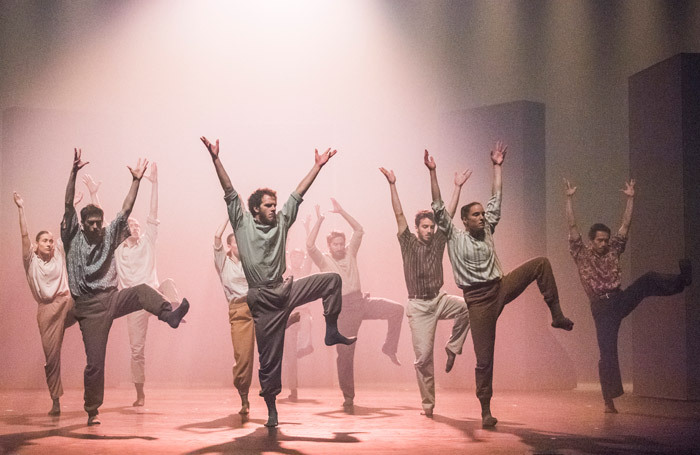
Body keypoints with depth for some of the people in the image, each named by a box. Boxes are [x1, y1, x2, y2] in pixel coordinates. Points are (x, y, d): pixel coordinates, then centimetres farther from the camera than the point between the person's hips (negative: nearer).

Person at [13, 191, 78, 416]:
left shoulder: (59, 254, 12)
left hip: (67, 302, 2)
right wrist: (21, 209, -14)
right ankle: (56, 402, 7)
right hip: (47, 310, -2)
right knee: (51, 356, -1)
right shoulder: (31, 259, 5)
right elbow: (24, 235, -6)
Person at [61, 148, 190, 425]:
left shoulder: (109, 236, 8)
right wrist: (74, 173, -22)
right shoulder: (73, 238, 1)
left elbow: (126, 210, 2)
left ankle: (169, 315, -55)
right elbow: (69, 206, -12)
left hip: (112, 298, 3)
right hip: (89, 307, -3)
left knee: (142, 291, -28)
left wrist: (136, 181, -7)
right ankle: (92, 412, 8)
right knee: (95, 363, -5)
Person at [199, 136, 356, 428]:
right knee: (269, 358, -1)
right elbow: (229, 191, -7)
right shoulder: (243, 223, 1)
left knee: (332, 280, -10)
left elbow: (298, 193, 10)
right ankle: (271, 409, 12)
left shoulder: (281, 223, 10)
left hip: (286, 291, 4)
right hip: (264, 300, -4)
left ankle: (331, 331, 0)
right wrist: (215, 159, -14)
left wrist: (318, 165, 9)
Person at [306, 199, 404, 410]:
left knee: (396, 309, -18)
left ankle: (389, 348, -3)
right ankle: (348, 397, 8)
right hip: (343, 309, -3)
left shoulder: (350, 253, 12)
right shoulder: (324, 260, 3)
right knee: (345, 353, -3)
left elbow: (359, 231, 5)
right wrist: (319, 221, -15)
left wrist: (341, 212, -1)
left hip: (361, 301, 3)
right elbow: (309, 246, -16)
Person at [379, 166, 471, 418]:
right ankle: (428, 403, 6)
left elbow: (449, 214, 4)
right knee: (423, 356, -6)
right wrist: (392, 185, -16)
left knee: (467, 306, -29)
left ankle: (452, 347, -6)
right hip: (418, 305, -3)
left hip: (439, 299, 3)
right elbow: (399, 215, -9)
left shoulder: (438, 242, 7)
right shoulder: (408, 243, -1)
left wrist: (458, 187, 0)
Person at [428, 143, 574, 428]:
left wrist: (497, 166, 16)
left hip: (501, 288, 5)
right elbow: (439, 207, -6)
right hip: (478, 299, -5)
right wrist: (432, 172, -11)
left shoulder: (487, 230, 13)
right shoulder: (454, 236, 1)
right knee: (484, 358, -5)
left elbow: (495, 200, 16)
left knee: (541, 263, -9)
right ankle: (486, 412, 7)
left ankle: (557, 315, -6)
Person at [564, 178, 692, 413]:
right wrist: (569, 199, -14)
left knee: (647, 280, -21)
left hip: (621, 300, 4)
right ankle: (609, 402, -2)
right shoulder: (581, 254, 3)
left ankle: (681, 281, -47)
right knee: (608, 353, -8)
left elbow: (625, 225, 11)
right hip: (602, 308, -3)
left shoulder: (613, 250, 13)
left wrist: (630, 198, 5)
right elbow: (572, 227, -7)